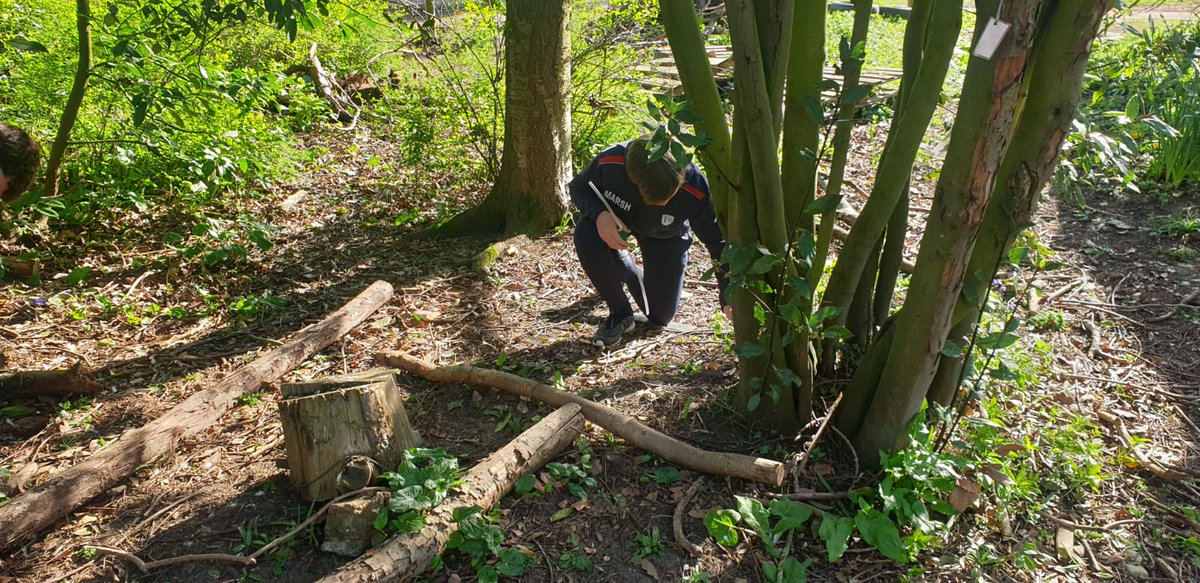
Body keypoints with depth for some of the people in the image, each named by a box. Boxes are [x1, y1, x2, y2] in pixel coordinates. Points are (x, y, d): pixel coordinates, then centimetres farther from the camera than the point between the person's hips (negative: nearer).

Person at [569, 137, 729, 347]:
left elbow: (719, 242, -27)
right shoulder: (608, 163, -39)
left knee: (660, 316, -1)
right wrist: (598, 214, -39)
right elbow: (578, 188, -17)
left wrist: (728, 297, -31)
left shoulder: (695, 190, -40)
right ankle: (620, 313, -11)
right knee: (586, 236, -36)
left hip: (665, 238, 0)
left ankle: (629, 273, 33)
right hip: (613, 219, 0)